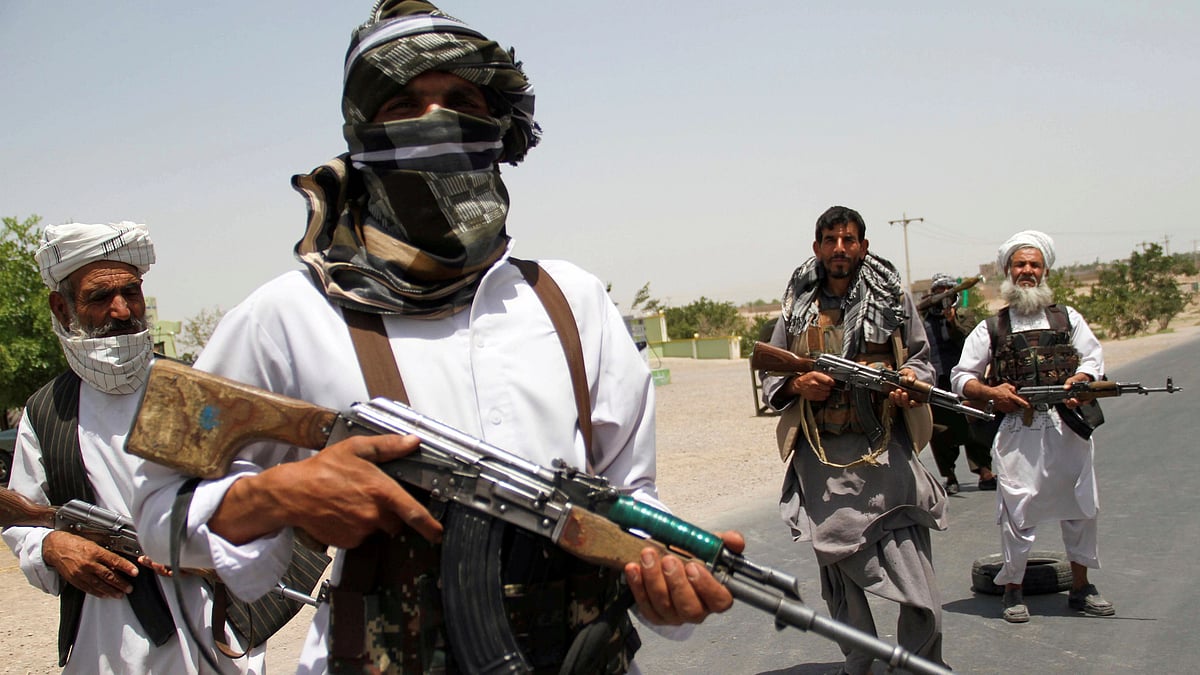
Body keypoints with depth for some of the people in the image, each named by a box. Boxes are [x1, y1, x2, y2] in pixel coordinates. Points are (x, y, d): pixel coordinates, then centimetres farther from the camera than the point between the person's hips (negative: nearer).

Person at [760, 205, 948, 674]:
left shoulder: (892, 296, 5)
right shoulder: (797, 305, 8)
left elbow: (919, 357, 13)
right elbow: (769, 376, 14)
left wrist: (912, 381, -9)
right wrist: (797, 385, -7)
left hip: (886, 451, -1)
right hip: (821, 457, 2)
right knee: (839, 573, 10)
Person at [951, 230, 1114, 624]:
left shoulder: (1068, 318, 15)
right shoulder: (991, 329, 9)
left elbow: (1094, 358, 7)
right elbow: (960, 378, 8)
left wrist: (1080, 379, -15)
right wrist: (989, 392, -12)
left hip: (1068, 427, 3)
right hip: (1019, 432, -2)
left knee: (1081, 507, 9)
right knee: (1017, 510, -4)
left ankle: (1080, 588, 23)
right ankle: (1013, 590, 10)